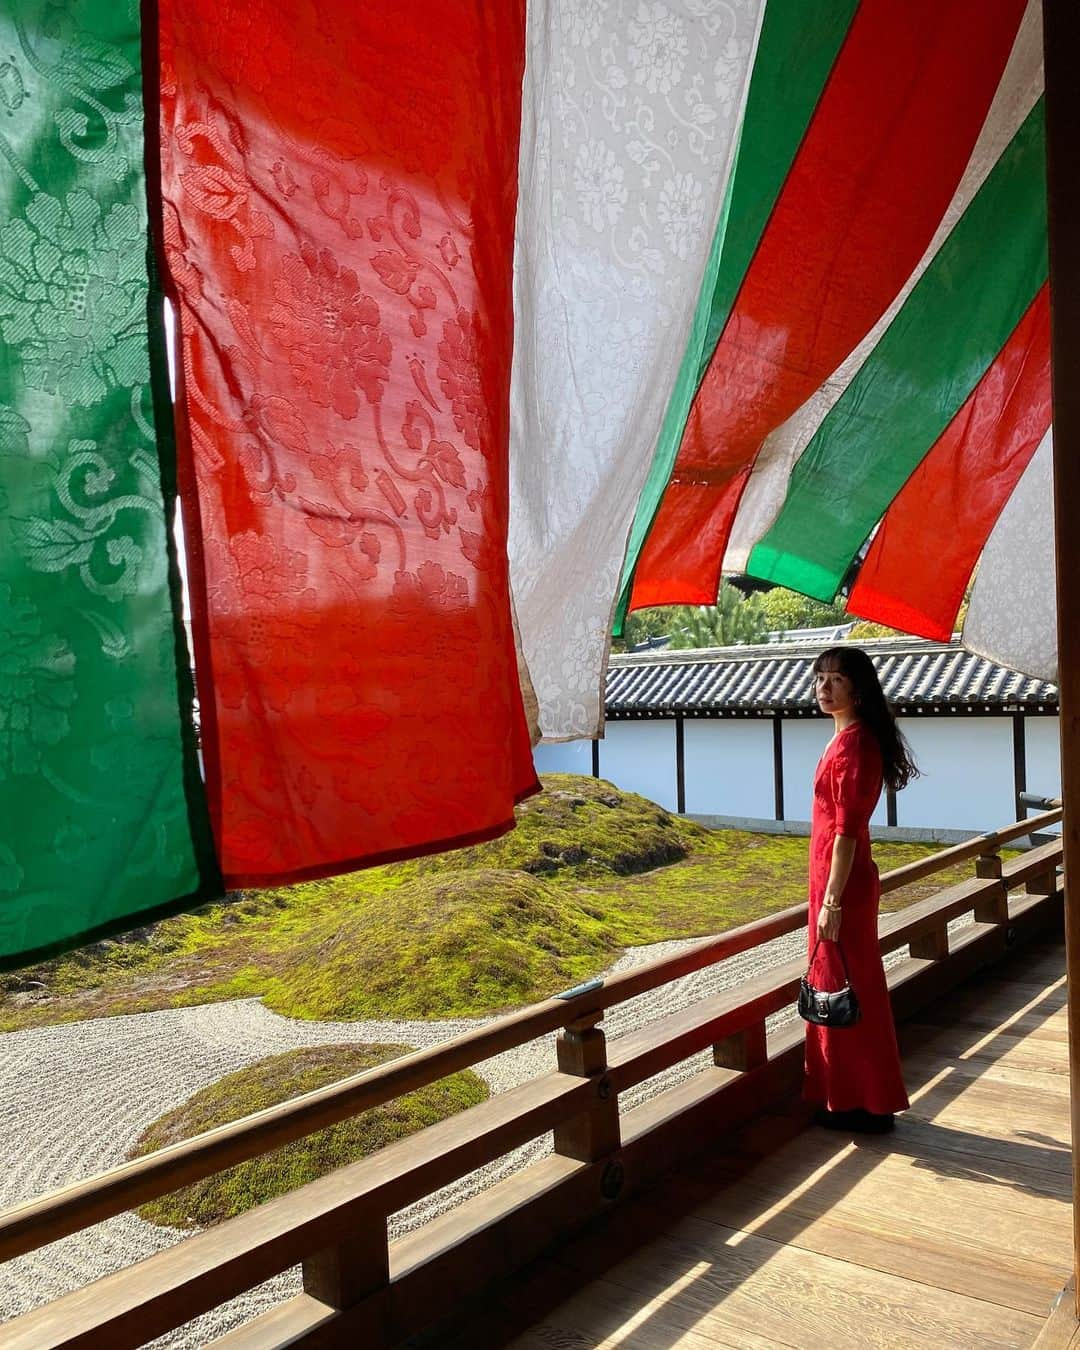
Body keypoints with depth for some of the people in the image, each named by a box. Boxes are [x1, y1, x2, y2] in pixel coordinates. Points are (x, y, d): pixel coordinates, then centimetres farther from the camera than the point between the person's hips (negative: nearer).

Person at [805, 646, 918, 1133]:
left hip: (842, 883, -10)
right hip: (834, 879, 10)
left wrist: (831, 901, -21)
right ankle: (844, 1098, 30)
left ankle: (865, 1106, 15)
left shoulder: (853, 743, -18)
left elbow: (846, 830, -22)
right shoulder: (849, 738, 12)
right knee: (837, 987, 17)